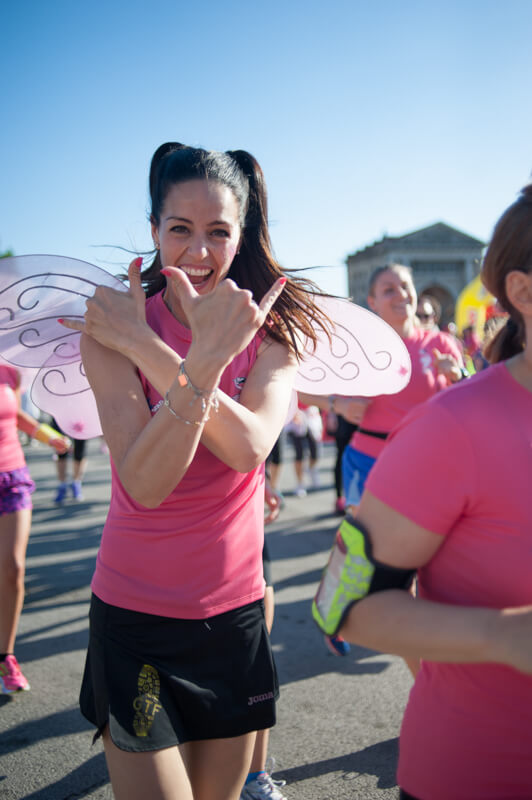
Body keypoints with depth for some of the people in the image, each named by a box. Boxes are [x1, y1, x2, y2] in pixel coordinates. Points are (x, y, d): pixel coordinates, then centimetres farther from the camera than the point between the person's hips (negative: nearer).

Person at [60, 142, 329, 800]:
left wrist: (147, 347, -26)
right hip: (136, 614, -2)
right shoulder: (110, 330, -11)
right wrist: (207, 357, -36)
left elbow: (249, 447, -22)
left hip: (236, 609, 3)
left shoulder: (270, 328, -3)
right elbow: (144, 483, -25)